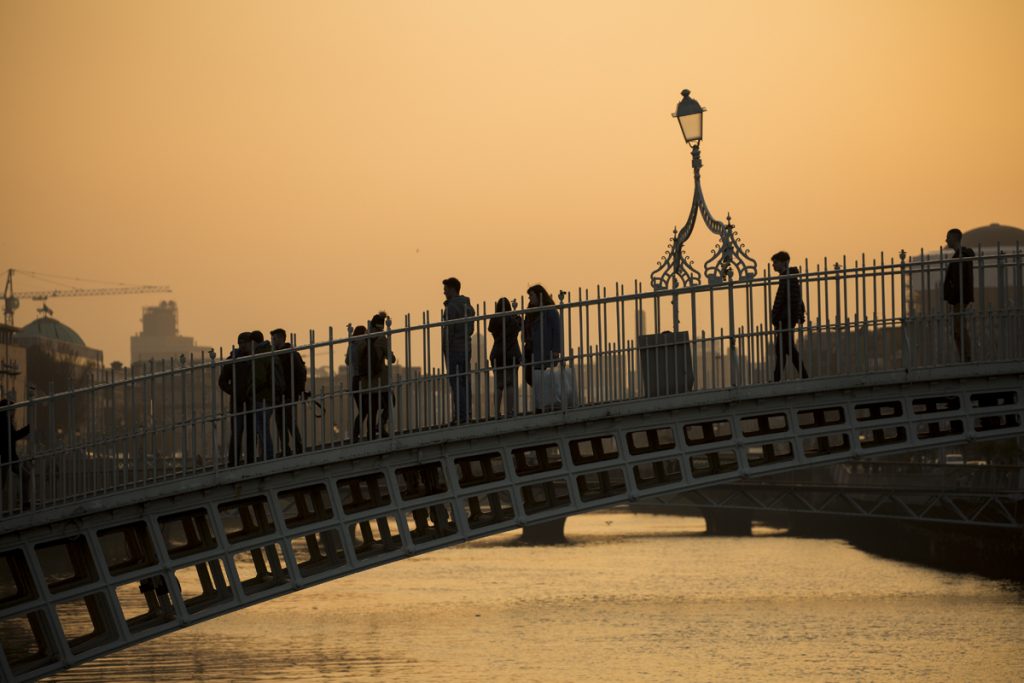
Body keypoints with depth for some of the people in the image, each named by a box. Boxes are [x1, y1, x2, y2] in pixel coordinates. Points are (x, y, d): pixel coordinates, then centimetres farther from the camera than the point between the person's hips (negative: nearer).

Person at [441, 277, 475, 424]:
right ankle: (467, 413, 12)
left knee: (455, 383, -9)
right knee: (465, 382, 11)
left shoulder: (452, 307, -13)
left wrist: (444, 349, -10)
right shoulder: (468, 306, 15)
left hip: (454, 349, -9)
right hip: (466, 347, 9)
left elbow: (448, 330, -16)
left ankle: (461, 415, -13)